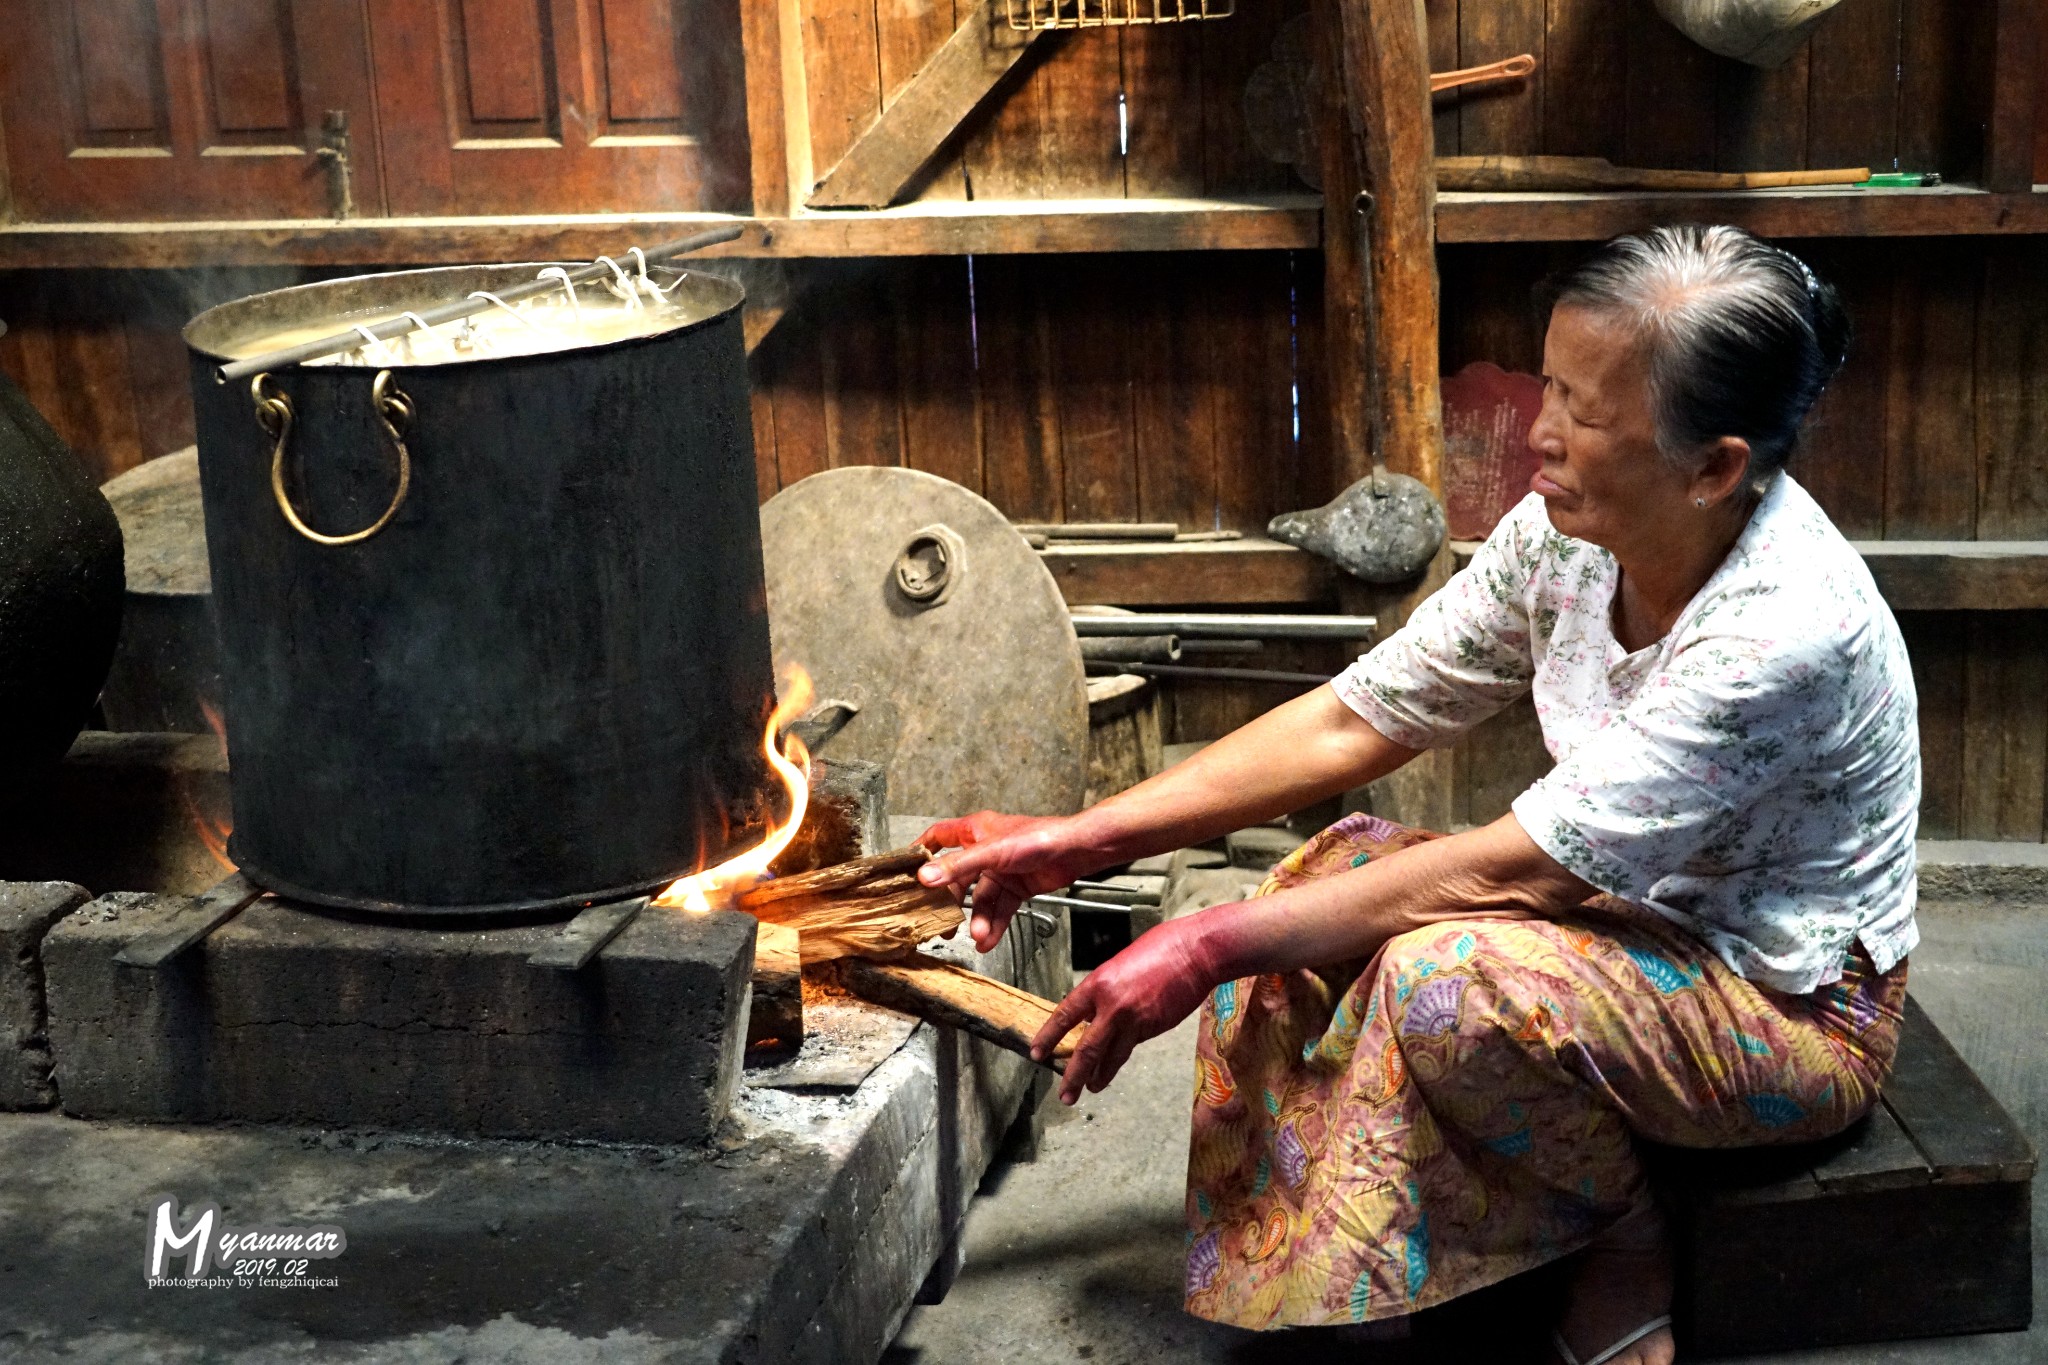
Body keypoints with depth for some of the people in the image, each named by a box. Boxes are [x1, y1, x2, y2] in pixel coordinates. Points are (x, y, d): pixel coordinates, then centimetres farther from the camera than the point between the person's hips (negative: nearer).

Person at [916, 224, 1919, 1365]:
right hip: (1636, 919, 8)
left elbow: (1509, 870, -31)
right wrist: (1083, 840, -7)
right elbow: (1354, 722, -3)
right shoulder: (1570, 533, -9)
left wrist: (1212, 950, -27)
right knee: (1337, 868, -12)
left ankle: (1626, 1246, -2)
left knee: (1450, 975, -32)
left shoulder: (1788, 628, -32)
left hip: (1797, 1006, -7)